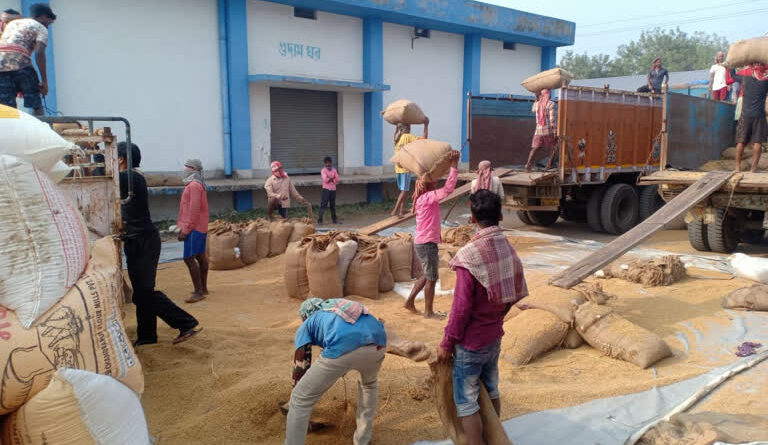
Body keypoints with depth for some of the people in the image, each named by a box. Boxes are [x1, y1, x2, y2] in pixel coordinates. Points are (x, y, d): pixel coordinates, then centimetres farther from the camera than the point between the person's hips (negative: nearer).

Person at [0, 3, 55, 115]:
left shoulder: (12, 23, 31)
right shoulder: (41, 28, 11)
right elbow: (39, 53, -6)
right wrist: (44, 81, -7)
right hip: (20, 63, -5)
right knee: (37, 106, 5)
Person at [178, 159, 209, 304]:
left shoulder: (194, 185, -17)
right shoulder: (196, 184, 15)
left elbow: (194, 210, -23)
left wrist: (186, 230, -20)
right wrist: (183, 227, 20)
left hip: (194, 228, -10)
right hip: (200, 227, 10)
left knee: (189, 258, -11)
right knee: (200, 256, 14)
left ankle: (198, 291, -8)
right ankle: (203, 288, 22)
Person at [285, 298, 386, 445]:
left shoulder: (306, 325, 32)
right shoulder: (340, 307, 44)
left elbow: (300, 367, 25)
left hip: (343, 348, -5)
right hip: (377, 343, 5)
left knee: (300, 399, 16)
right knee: (369, 384, 39)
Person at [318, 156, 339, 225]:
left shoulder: (334, 170, 11)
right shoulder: (323, 170, -2)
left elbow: (337, 180, 2)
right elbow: (325, 179, -15)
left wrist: (329, 179, -9)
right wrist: (332, 179, -5)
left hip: (333, 189, 5)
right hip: (326, 189, -5)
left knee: (333, 205, 11)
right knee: (324, 204, -10)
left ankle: (334, 219, 19)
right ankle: (319, 219, -10)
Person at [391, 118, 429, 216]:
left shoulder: (396, 137, 10)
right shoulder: (408, 136, -11)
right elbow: (424, 138, -19)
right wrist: (426, 125, -11)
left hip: (398, 168, 8)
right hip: (406, 168, -7)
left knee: (403, 190, 16)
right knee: (404, 191, -4)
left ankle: (402, 210, 17)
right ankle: (395, 211, -10)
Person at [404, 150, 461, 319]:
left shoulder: (423, 198, 9)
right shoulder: (427, 197, -18)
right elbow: (448, 189, -28)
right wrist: (454, 166, -25)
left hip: (421, 242, 10)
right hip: (427, 244, -10)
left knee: (427, 275, 23)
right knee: (431, 278, 3)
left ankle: (410, 301, 27)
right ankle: (428, 312, 15)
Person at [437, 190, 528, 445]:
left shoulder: (469, 255, -24)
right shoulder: (509, 250, -3)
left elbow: (461, 307, -22)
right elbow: (514, 294, 7)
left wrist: (447, 343, -11)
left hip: (471, 342, -7)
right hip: (495, 337, 7)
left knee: (466, 402, 7)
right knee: (491, 391, 23)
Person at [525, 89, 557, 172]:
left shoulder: (537, 103, 8)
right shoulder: (551, 104, -8)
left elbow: (533, 110, 33)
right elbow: (552, 119, -14)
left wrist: (536, 99, 36)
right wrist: (555, 131, -12)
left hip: (538, 130, 4)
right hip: (548, 130, -4)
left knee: (535, 148, 2)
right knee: (553, 147, 14)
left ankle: (528, 164, -16)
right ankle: (549, 164, 12)